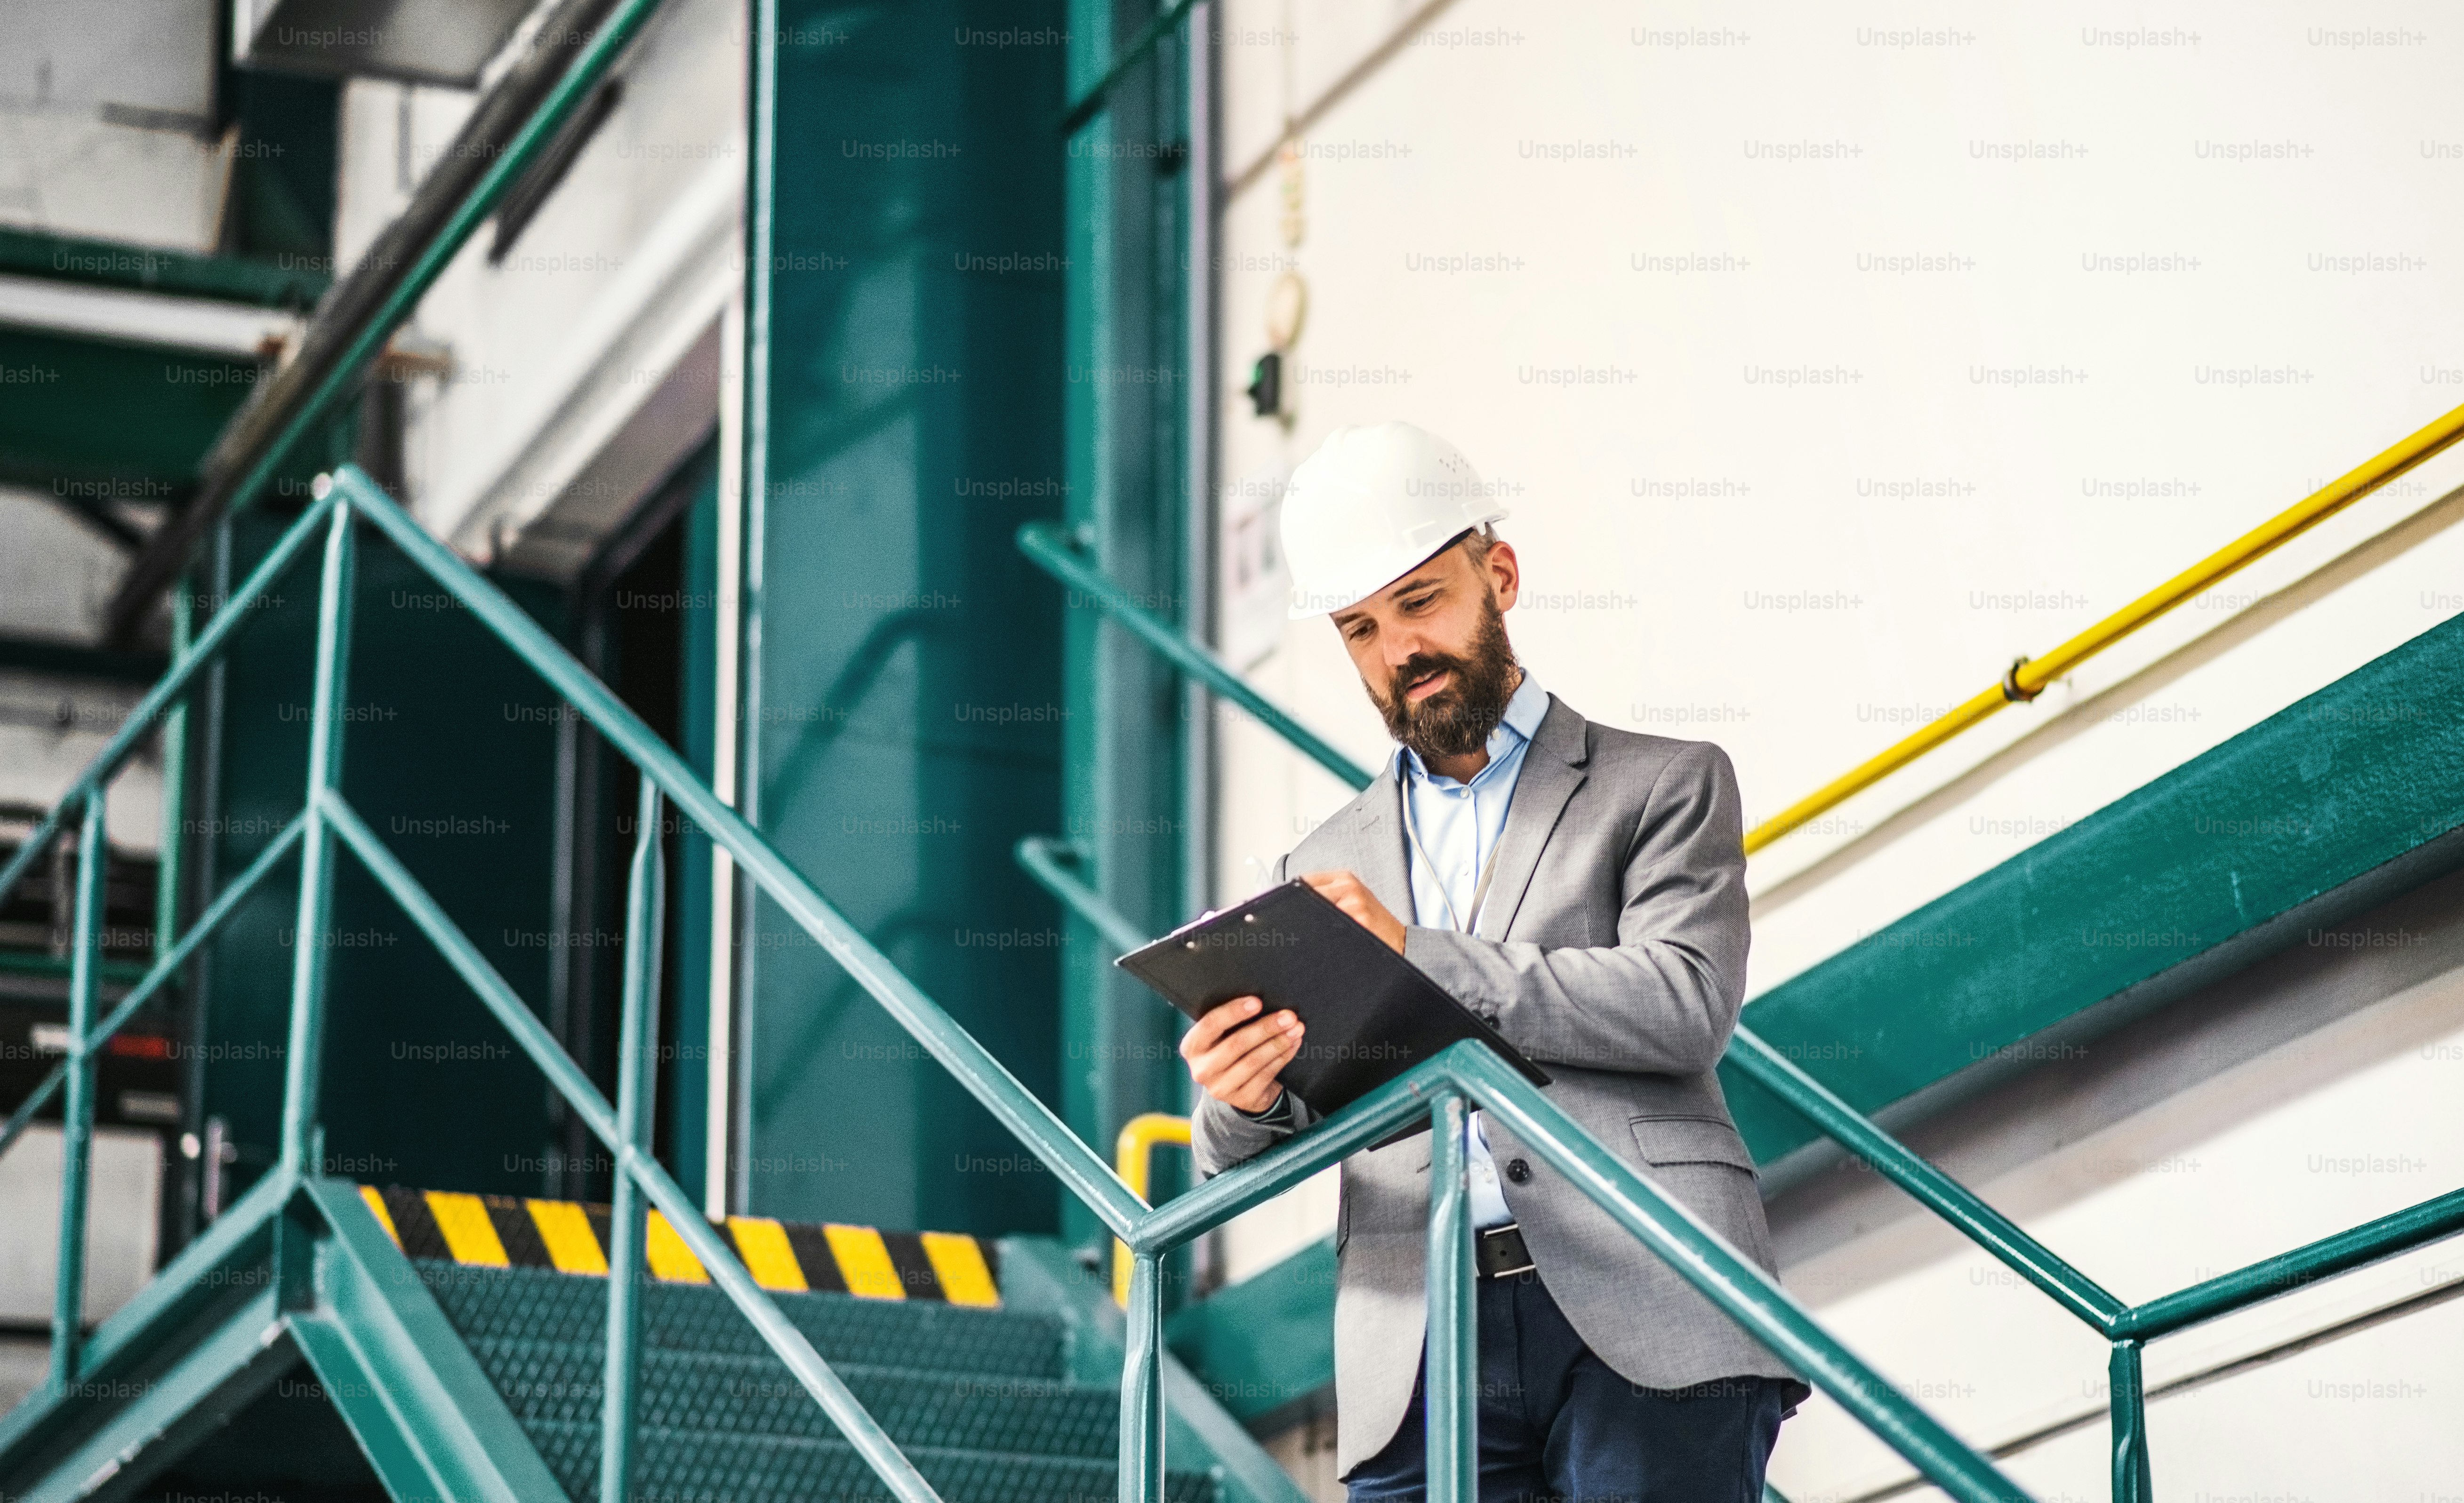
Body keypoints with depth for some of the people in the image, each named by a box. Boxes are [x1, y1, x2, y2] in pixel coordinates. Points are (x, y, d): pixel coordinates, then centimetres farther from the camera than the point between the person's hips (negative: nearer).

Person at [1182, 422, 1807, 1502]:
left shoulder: (1664, 786, 13)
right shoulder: (1323, 868, 23)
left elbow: (1689, 1005, -5)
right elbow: (1247, 1162, 18)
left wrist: (1422, 956, -10)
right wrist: (1242, 1102, -8)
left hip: (1642, 1322, -3)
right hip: (1417, 1355, 3)